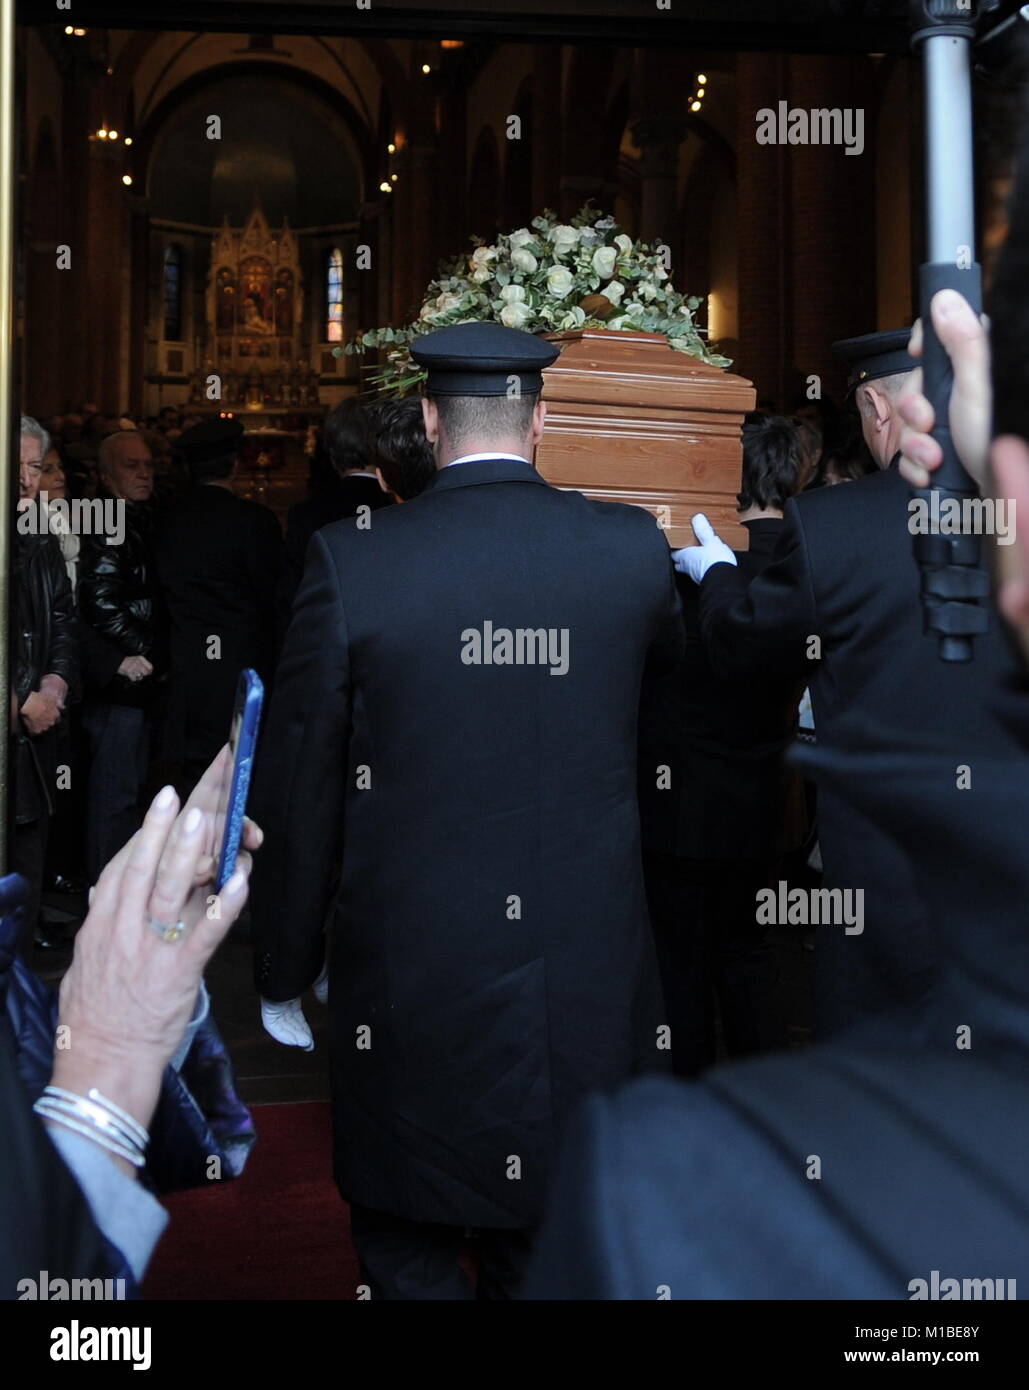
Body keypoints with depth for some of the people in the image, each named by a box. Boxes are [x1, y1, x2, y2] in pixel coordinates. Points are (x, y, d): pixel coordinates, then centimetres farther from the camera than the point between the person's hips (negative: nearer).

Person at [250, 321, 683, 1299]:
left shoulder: (350, 561, -11)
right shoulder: (633, 547, -5)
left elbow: (297, 797, -6)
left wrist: (284, 974, 7)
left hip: (409, 992, -2)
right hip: (587, 987, 3)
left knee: (409, 1259, 17)